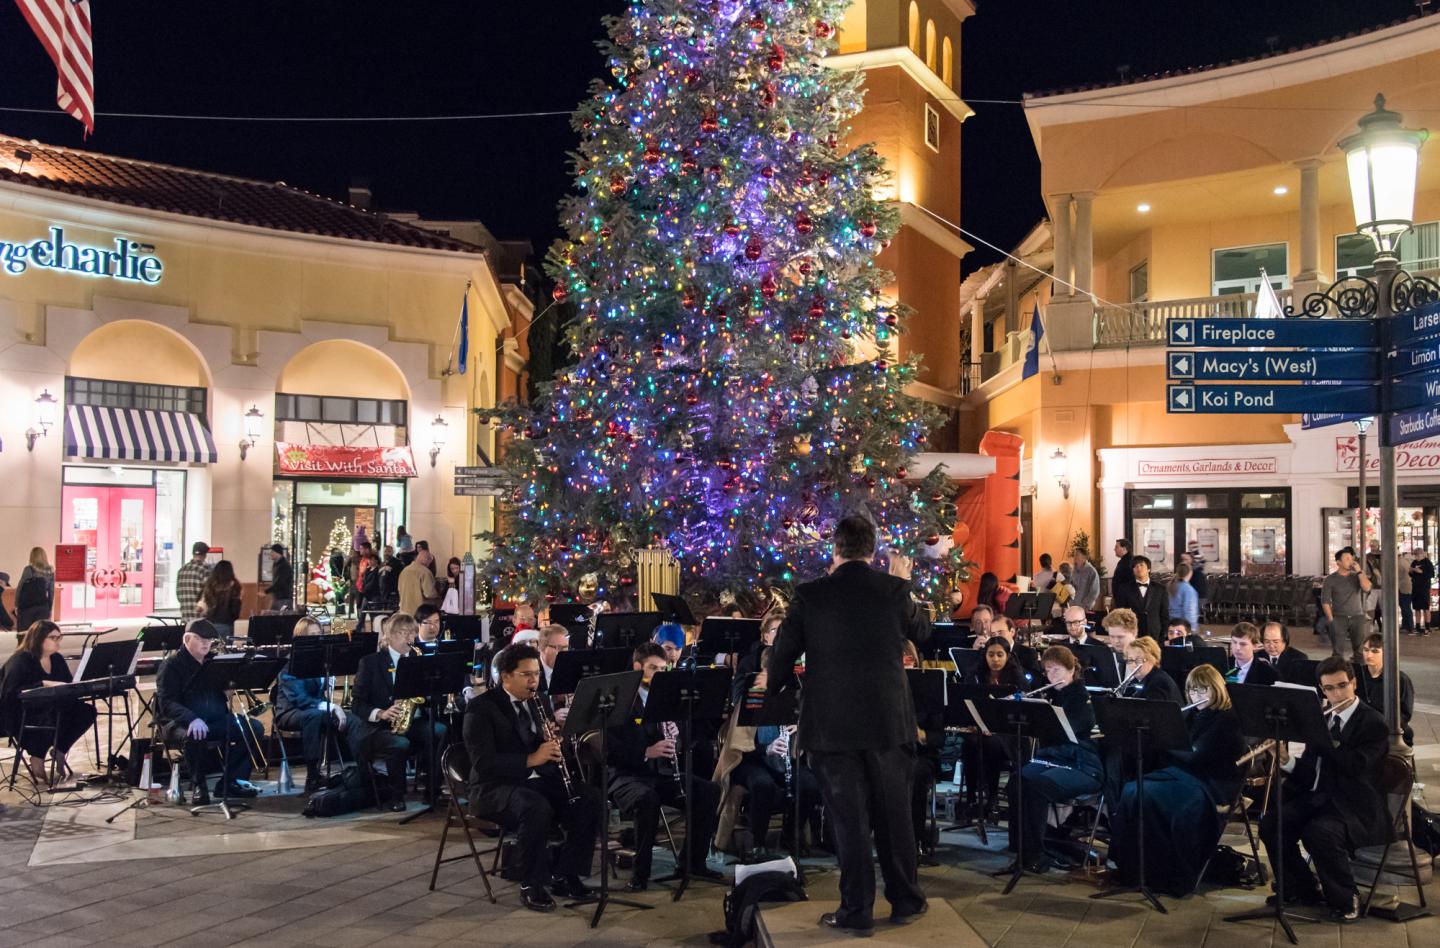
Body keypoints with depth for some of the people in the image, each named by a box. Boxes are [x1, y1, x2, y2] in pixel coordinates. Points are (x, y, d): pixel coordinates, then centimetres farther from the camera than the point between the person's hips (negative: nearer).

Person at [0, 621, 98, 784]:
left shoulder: (57, 659, 8)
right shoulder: (19, 660, -14)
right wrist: (44, 684, -34)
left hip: (49, 709, 7)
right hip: (17, 716, -7)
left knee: (86, 711, -13)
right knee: (48, 719, -39)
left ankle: (59, 749, 2)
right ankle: (36, 759, -13)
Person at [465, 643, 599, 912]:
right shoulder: (481, 708, -10)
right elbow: (483, 763, -20)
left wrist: (553, 745, -9)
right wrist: (531, 759, -30)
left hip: (538, 781, 7)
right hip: (496, 788, -7)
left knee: (591, 798, -16)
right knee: (537, 807, -37)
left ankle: (564, 874, -4)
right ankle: (531, 886, -19)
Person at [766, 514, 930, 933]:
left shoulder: (809, 595, -6)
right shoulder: (894, 590, -3)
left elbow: (782, 654, -1)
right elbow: (923, 633, 15)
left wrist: (771, 688, 19)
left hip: (833, 723, -1)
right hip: (889, 720, 2)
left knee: (849, 819, 5)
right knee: (895, 813, 14)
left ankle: (857, 910, 10)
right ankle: (906, 900, 24)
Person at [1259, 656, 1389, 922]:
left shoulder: (1373, 723, -7)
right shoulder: (1323, 719, 13)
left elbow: (1356, 765, -22)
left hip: (1355, 807, -7)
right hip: (1317, 798, 7)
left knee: (1319, 832, -35)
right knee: (1271, 824, -15)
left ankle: (1346, 900, -10)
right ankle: (1304, 889, 5)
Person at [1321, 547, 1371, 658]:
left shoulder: (1356, 577, 13)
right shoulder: (1330, 579, 7)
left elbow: (1367, 588, -6)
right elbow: (1325, 601, 2)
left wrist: (1359, 571, -5)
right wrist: (1331, 619, -6)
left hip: (1357, 616, 2)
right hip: (1339, 617, -2)